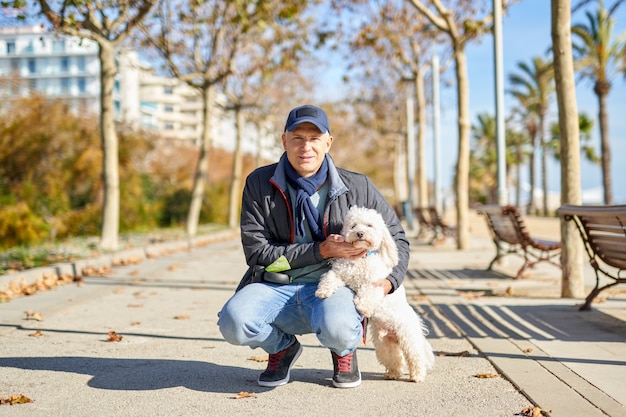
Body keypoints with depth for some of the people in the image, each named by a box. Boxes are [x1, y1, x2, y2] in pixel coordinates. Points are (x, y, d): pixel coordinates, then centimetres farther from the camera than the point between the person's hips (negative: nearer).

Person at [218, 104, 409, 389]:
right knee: (233, 322, -30)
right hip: (275, 287, 1)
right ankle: (282, 347, 7)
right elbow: (257, 252, -6)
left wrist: (389, 280, -6)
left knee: (337, 329, -36)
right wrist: (321, 250, -14)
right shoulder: (259, 184, 0)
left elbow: (396, 237, 14)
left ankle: (344, 351, 6)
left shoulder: (357, 187, 2)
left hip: (331, 286, -1)